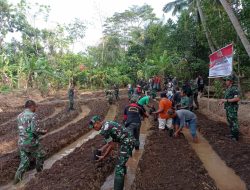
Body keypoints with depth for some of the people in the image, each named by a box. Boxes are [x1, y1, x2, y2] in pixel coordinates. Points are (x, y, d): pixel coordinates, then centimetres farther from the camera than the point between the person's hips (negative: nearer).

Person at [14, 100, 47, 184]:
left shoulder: (19, 116, 8)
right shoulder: (33, 115, -16)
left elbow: (22, 130, 16)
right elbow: (35, 130, -24)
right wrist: (43, 132, -5)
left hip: (21, 143, 7)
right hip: (31, 143, -6)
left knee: (24, 161, 19)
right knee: (40, 156, 18)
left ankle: (17, 178, 16)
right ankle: (40, 172, 33)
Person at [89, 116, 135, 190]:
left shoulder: (104, 129, -18)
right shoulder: (108, 123, 12)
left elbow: (112, 145, -12)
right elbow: (111, 141, 19)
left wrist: (103, 157, -1)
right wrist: (102, 149, 19)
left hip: (127, 143, -11)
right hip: (130, 140, 11)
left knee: (119, 167, -9)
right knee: (122, 157, 36)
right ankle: (123, 171, 62)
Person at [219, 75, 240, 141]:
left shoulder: (234, 89, -15)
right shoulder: (227, 89, 12)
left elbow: (237, 98, -25)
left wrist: (226, 100, -25)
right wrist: (222, 101, 5)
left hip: (232, 109, -9)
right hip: (227, 108, 9)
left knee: (234, 122, -2)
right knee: (230, 122, 17)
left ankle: (236, 137, 8)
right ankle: (232, 134, 29)